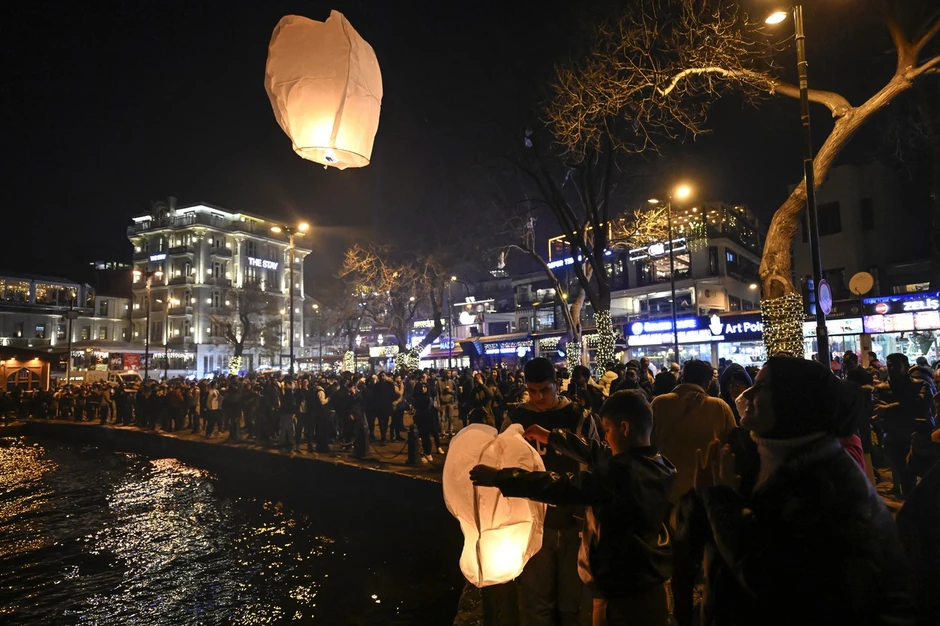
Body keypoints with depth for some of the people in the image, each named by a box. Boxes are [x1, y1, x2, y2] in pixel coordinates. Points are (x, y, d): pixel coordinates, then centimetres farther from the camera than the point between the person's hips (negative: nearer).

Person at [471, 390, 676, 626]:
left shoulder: (623, 472, -27)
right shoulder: (658, 466, 1)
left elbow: (560, 487, -29)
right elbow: (596, 455, 12)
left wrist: (498, 477, -23)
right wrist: (552, 437, 21)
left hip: (623, 595, -8)